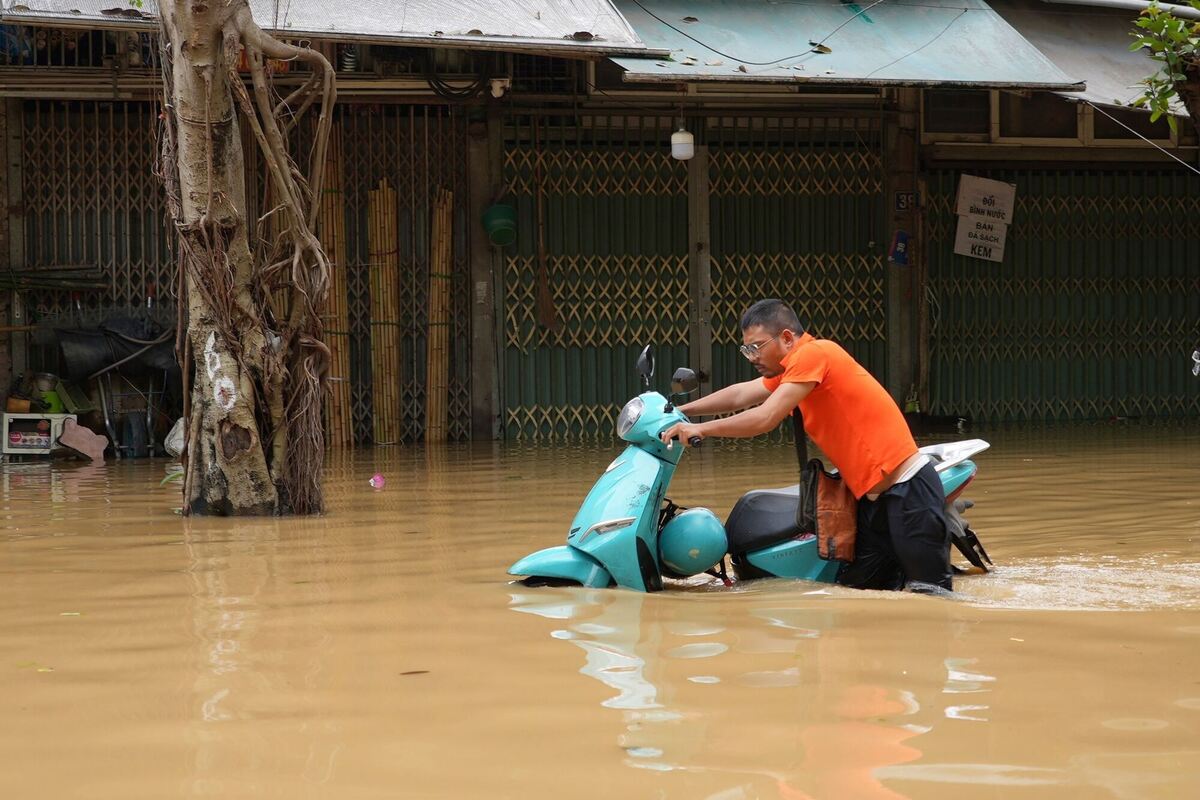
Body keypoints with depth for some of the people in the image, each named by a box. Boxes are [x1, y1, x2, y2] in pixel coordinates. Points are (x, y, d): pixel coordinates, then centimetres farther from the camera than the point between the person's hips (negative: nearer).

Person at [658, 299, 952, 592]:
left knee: (930, 596, -10)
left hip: (910, 490, -10)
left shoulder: (813, 353, -15)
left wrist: (701, 429, -10)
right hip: (873, 499, 10)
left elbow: (764, 418, -18)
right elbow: (740, 396, 24)